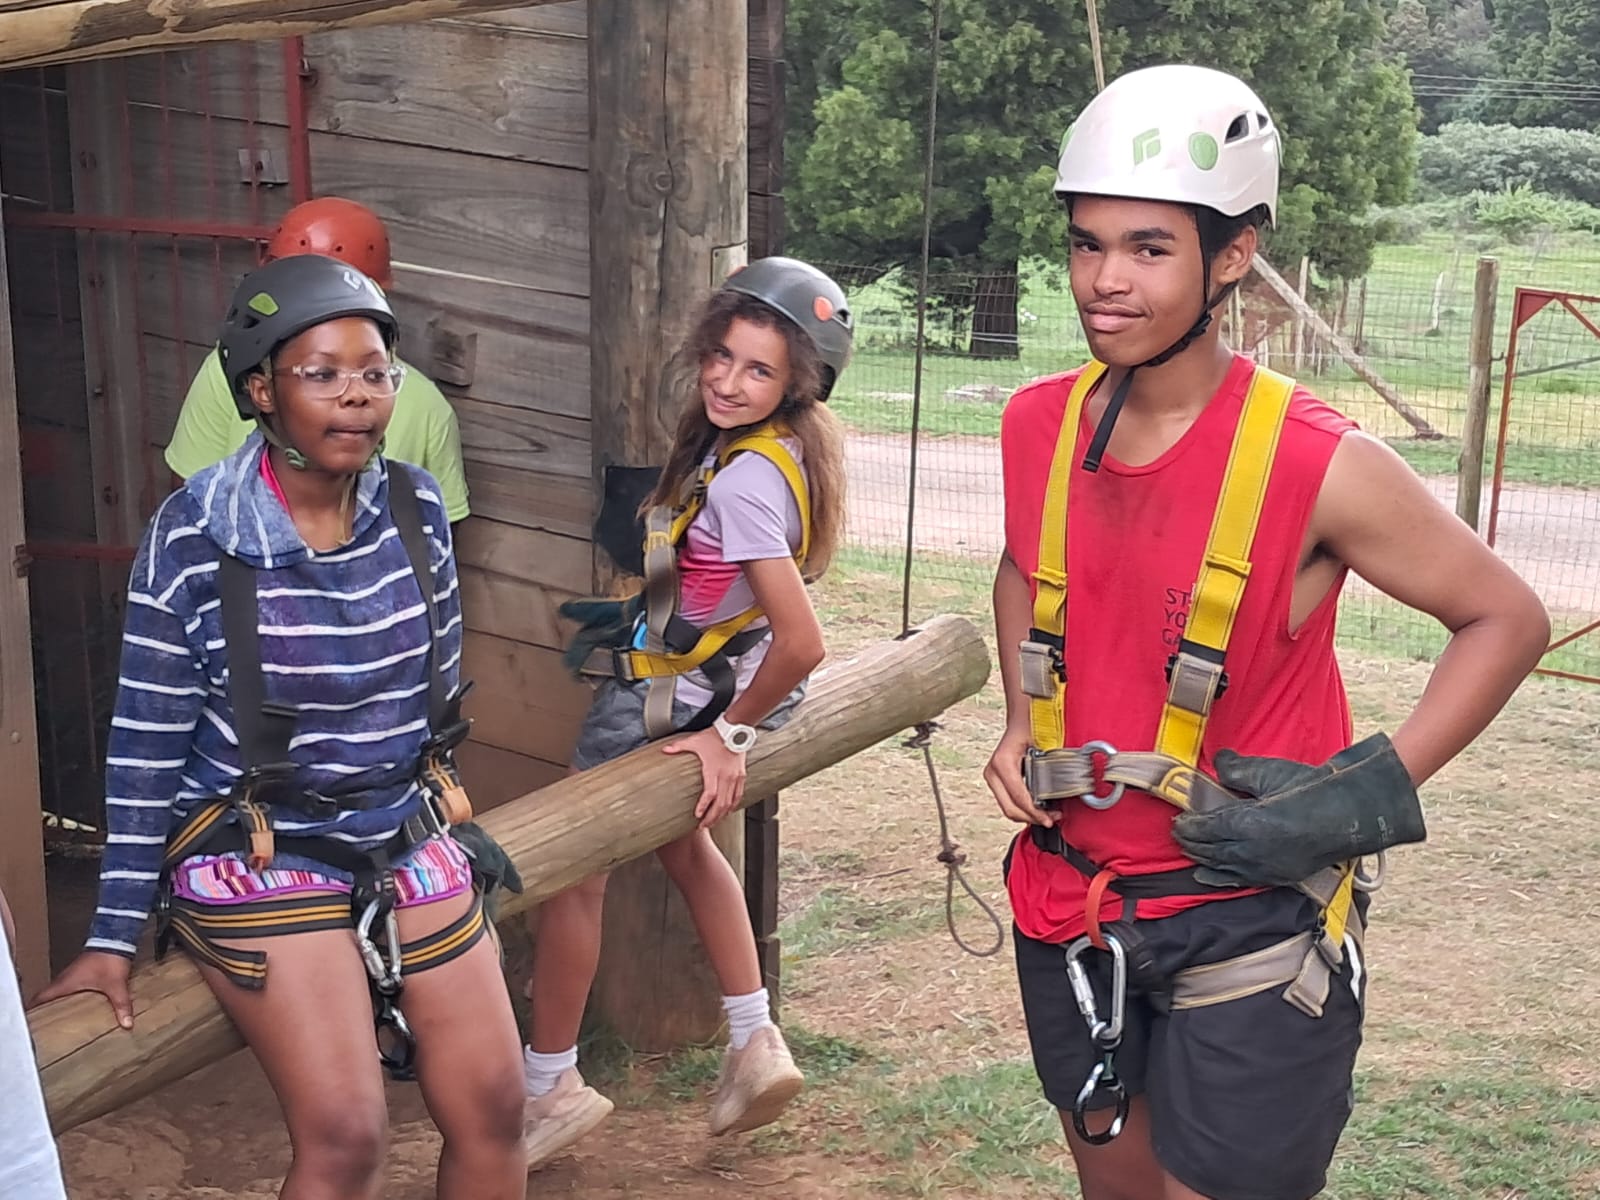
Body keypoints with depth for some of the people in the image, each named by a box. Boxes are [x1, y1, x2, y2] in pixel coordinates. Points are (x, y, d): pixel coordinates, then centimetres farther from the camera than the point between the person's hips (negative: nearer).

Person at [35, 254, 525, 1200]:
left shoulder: (418, 508, -4)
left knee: (494, 1110, 5)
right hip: (255, 860, -5)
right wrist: (116, 935, -6)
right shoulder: (193, 537, -17)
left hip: (408, 842, 5)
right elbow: (146, 748, -11)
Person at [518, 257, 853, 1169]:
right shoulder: (795, 445, -8)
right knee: (683, 842, 28)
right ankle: (756, 1044, 30)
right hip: (703, 686, 9)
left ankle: (551, 1088, 20)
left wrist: (730, 732, -21)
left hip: (666, 698, -9)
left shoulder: (742, 482, -33)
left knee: (571, 872, 7)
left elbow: (801, 644, -36)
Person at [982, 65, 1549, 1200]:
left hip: (1248, 927, -5)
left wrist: (1367, 796, -19)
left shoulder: (1321, 465, -20)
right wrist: (1020, 730, 1)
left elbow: (1507, 618, -9)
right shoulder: (1038, 424, -4)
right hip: (1070, 905, 5)